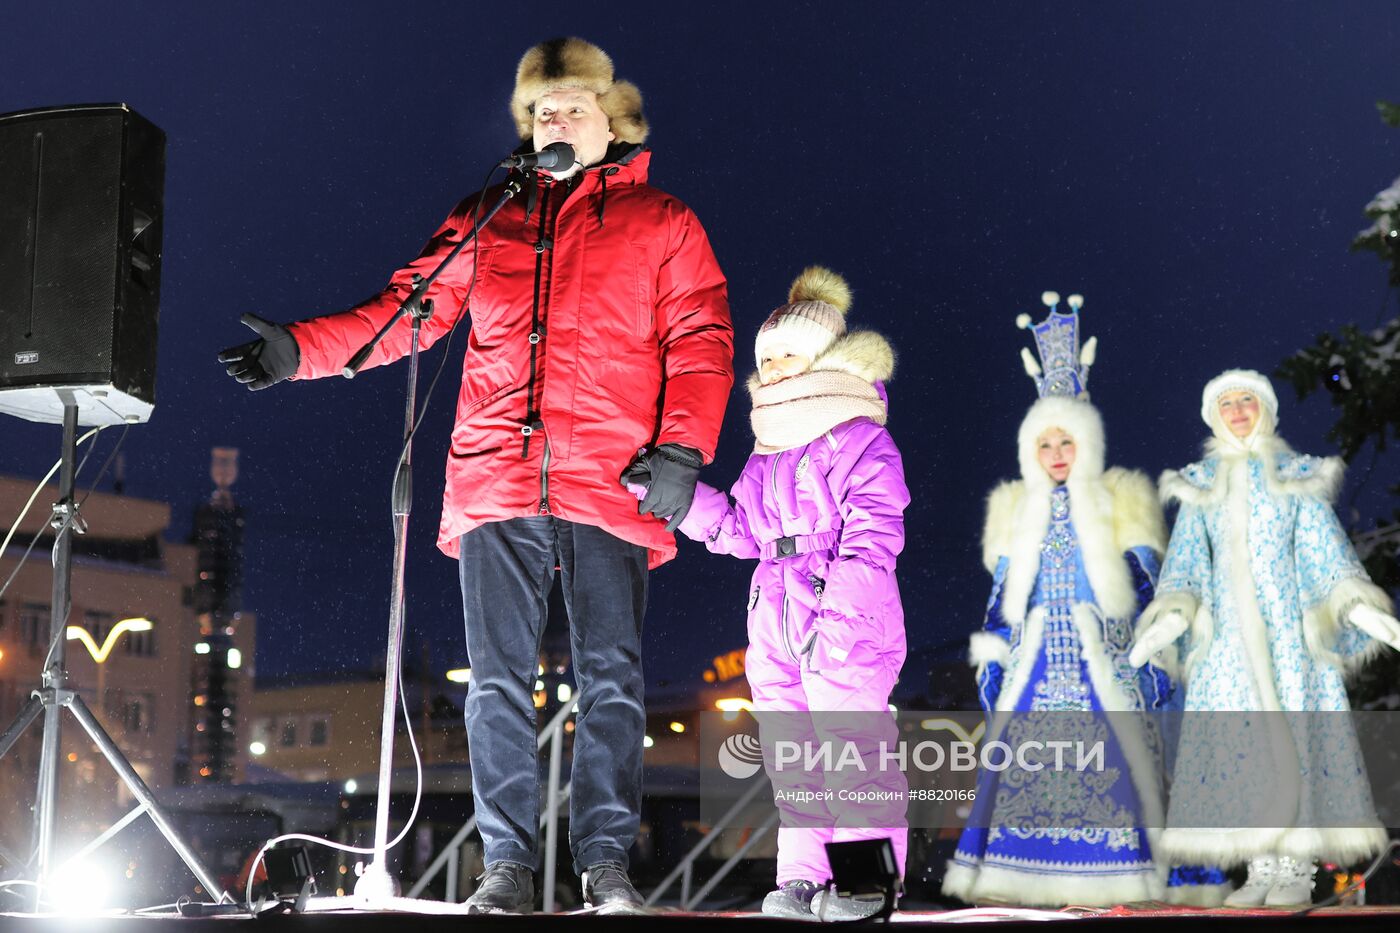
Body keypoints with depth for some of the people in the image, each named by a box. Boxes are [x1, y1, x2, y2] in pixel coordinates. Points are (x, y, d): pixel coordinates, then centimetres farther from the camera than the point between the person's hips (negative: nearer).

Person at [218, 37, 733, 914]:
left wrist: (681, 451, -9)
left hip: (611, 482, -2)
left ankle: (607, 861, 3)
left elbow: (701, 342, 4)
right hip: (497, 479, 3)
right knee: (499, 680, 0)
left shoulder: (660, 221, 12)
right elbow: (408, 308, 17)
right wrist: (301, 349, 4)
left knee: (611, 680, -2)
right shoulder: (486, 219, 21)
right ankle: (508, 864, 4)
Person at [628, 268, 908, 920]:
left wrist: (839, 605, -23)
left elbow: (873, 530, -14)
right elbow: (735, 529, 21)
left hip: (846, 621, -8)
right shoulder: (766, 453, 20)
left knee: (850, 747, -6)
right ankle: (803, 878, 14)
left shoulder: (859, 439, -5)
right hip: (777, 621, 8)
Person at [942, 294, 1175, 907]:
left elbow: (1146, 589, 3)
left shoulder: (1119, 502, 7)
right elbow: (1001, 597, 13)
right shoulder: (1016, 510, 15)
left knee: (1107, 764, -12)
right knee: (1022, 764, -6)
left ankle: (1112, 880, -6)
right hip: (1035, 662, 3)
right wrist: (991, 663, 6)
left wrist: (1154, 661, -4)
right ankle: (1018, 880, -3)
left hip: (1103, 661, -2)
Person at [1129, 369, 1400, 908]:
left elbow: (1326, 548, 4)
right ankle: (1262, 869, 0)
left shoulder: (1296, 477, 7)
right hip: (1228, 626, 2)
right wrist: (1172, 614, -8)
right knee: (1238, 737, -4)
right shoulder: (1201, 485, 13)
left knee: (1292, 733, -8)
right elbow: (1185, 559, 8)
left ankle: (1297, 870, -5)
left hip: (1288, 621, -2)